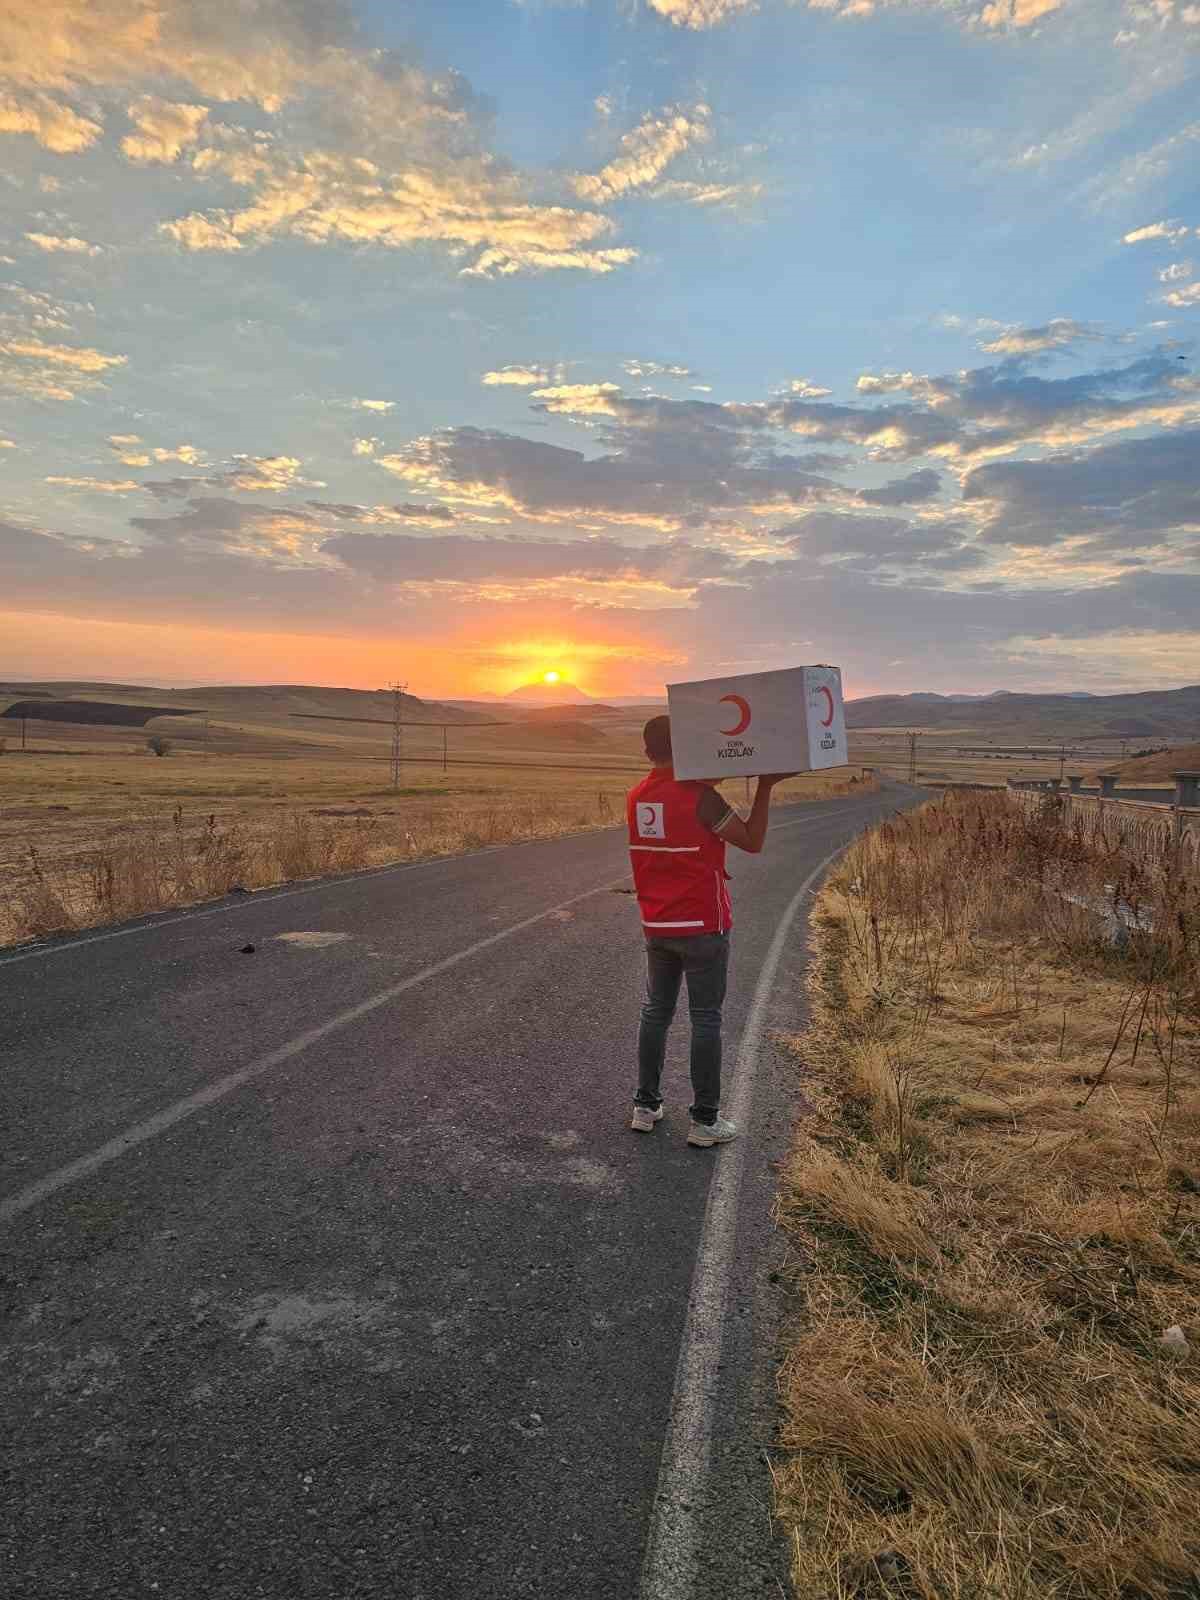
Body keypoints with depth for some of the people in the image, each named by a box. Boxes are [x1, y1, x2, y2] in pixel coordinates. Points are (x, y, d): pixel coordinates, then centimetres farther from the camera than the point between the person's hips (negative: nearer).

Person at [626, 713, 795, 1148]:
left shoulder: (636, 798, 3)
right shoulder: (700, 797, -16)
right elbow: (752, 841, -11)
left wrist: (710, 780, 12)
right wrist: (765, 787, -7)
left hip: (656, 927, 6)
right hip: (702, 928, -6)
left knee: (656, 1012, 16)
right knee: (705, 1020, 4)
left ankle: (645, 1106, 23)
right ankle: (705, 1120, 11)